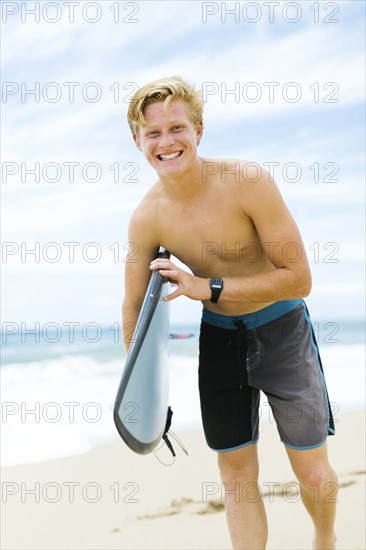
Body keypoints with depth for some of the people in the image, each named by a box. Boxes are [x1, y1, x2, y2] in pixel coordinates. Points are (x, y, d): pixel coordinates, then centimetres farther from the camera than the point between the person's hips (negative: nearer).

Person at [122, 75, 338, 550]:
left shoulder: (246, 181, -24)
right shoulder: (147, 218, -13)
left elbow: (299, 279, -24)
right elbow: (135, 306, 1)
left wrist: (208, 288, -29)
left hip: (281, 331, -2)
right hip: (219, 337, 3)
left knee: (313, 474, 9)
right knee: (236, 476, 7)